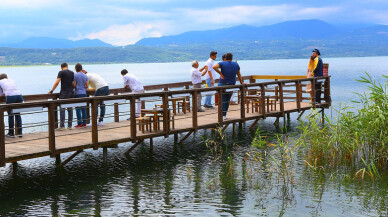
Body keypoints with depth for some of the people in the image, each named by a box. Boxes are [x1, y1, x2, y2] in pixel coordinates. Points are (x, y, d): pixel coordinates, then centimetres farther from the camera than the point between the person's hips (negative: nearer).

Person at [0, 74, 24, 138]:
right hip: (19, 96, 4)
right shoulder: (12, 80, 28)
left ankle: (11, 133, 13)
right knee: (17, 114, 14)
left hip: (10, 97, -3)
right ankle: (20, 132, 13)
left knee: (10, 115, 8)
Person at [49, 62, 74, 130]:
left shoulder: (61, 72, -3)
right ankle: (70, 125, 10)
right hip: (71, 93, 5)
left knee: (62, 109, -2)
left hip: (64, 93, -5)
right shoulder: (72, 73, 12)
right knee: (70, 109, 9)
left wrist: (51, 91, -3)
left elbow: (57, 82, -10)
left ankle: (62, 126, -5)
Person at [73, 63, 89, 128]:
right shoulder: (85, 76, 9)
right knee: (83, 108, 8)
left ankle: (79, 123, -3)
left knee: (78, 109, -2)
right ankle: (84, 123, 8)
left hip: (78, 93, -5)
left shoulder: (75, 75, -8)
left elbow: (74, 85, -8)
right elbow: (87, 86, 9)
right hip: (84, 93, 5)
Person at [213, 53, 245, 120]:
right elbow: (239, 74, 14)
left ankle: (223, 115, -8)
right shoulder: (236, 64, 6)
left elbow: (214, 67, -22)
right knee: (227, 101, 15)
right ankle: (224, 114, 19)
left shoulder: (222, 63, -4)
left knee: (223, 100, 2)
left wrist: (220, 73, -13)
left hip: (222, 84, -3)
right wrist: (241, 82, 25)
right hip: (231, 85, 3)